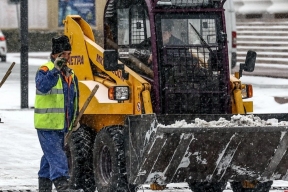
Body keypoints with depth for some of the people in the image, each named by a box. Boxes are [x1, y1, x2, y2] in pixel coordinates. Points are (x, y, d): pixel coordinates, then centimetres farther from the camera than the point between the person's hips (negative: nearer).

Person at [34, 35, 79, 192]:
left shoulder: (70, 74, 14)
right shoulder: (45, 70, -11)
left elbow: (73, 99, 24)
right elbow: (43, 86, -33)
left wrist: (75, 117, 19)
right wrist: (55, 70, -43)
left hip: (62, 125, 8)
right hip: (47, 125, -8)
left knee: (50, 157, 17)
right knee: (57, 157, -16)